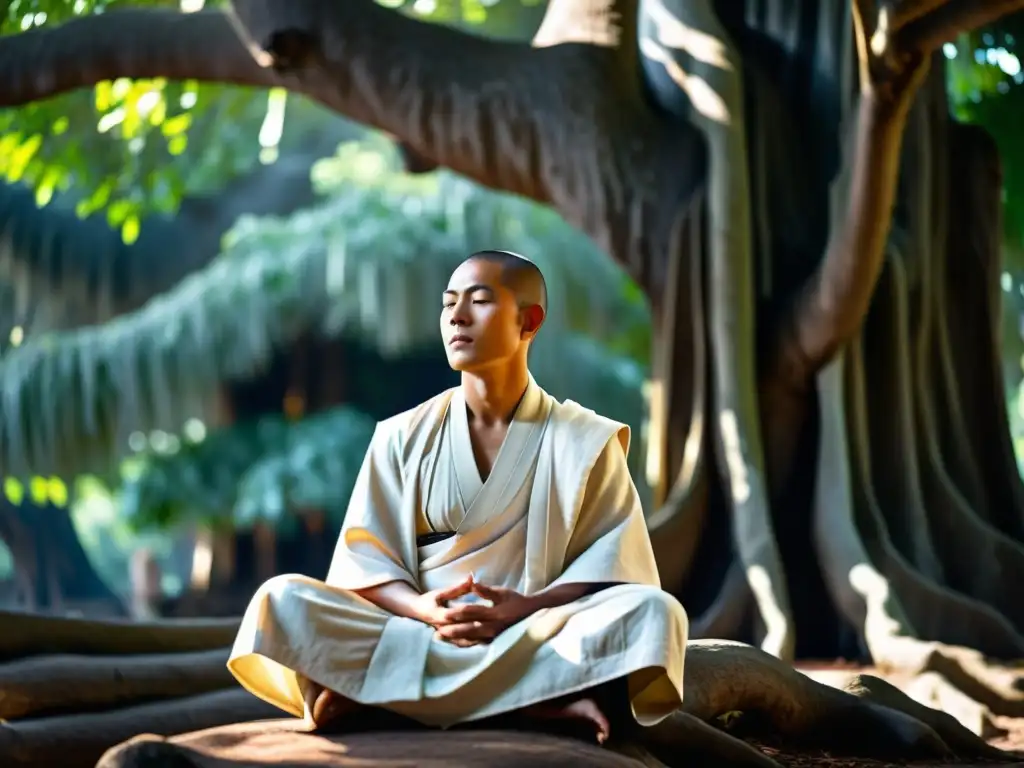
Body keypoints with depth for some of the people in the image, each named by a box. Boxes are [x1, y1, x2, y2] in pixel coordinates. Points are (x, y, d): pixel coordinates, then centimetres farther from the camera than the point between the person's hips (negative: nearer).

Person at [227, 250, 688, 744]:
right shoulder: (402, 437, 10)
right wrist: (424, 610, -18)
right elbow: (364, 561, 4)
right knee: (282, 600, -24)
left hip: (537, 638, -1)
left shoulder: (584, 441, 6)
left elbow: (614, 565, -1)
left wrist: (526, 608, -19)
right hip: (415, 633, 1)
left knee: (653, 613, -31)